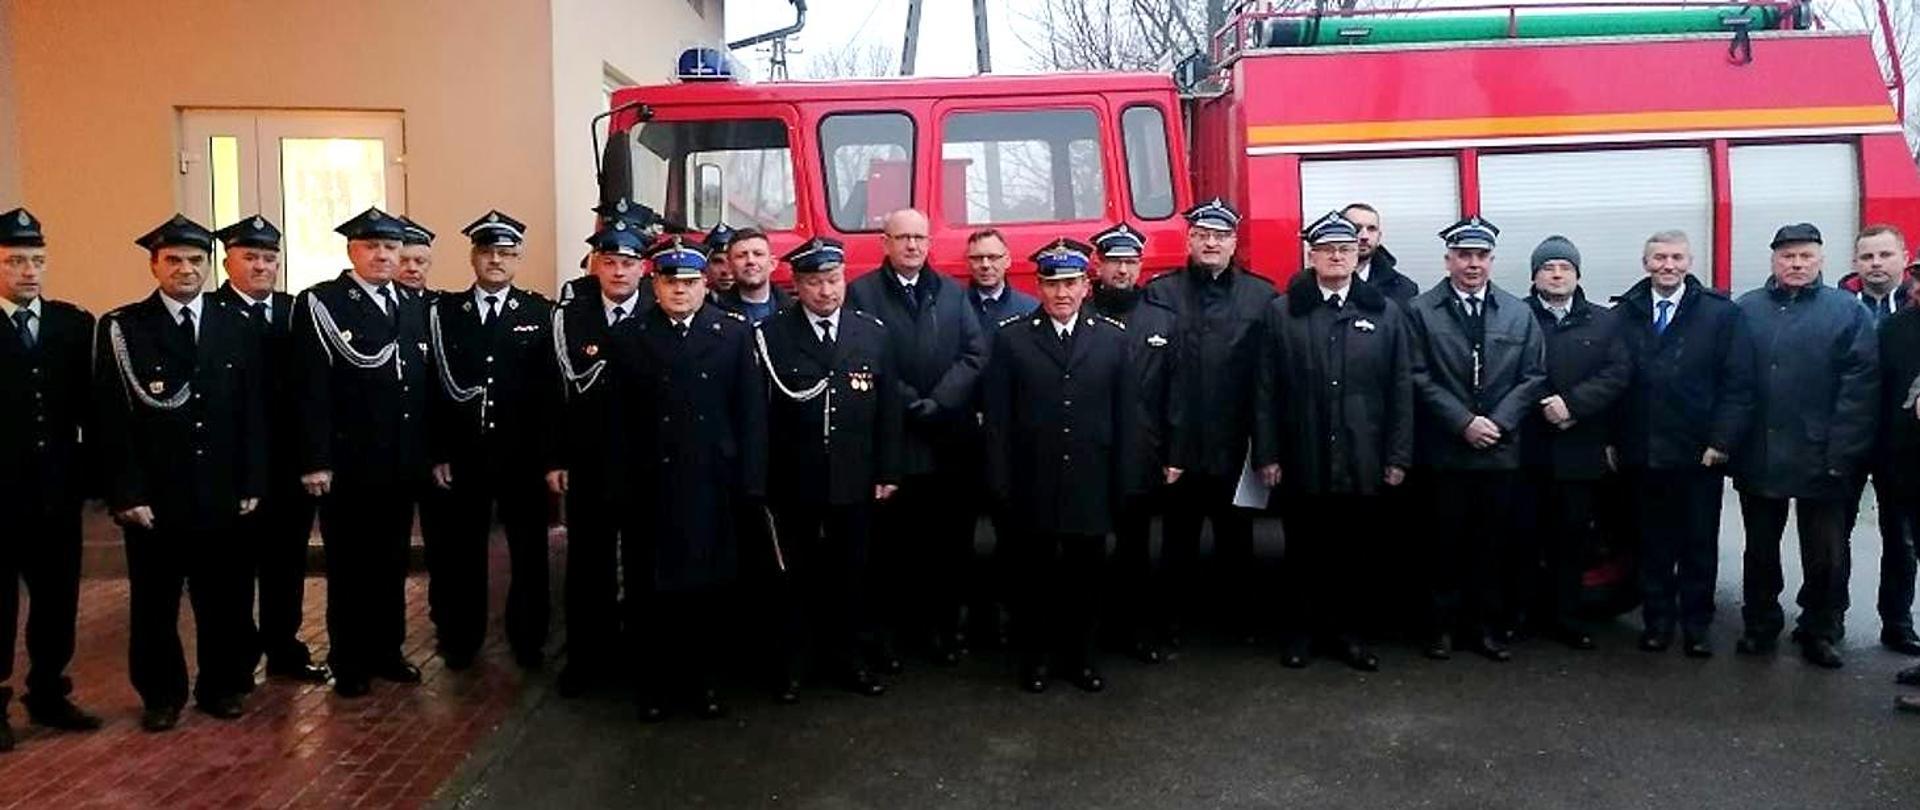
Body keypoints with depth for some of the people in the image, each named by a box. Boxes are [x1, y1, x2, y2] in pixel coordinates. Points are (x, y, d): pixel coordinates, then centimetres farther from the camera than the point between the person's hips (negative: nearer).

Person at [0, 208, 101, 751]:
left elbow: (90, 406, 5)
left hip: (58, 490, 3)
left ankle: (49, 694, 27)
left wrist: (88, 470, -2)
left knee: (58, 600, 12)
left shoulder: (76, 325, 5)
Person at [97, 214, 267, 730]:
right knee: (155, 601, 10)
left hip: (223, 493, 2)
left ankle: (222, 686, 26)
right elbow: (113, 418, -5)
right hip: (153, 496, -2)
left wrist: (252, 484, 1)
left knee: (225, 597, 10)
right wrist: (126, 494, -10)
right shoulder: (122, 328, -2)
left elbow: (253, 412, 6)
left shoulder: (237, 327, 7)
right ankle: (161, 694, 25)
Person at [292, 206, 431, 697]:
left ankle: (387, 651, 27)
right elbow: (312, 388, -12)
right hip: (347, 464, -5)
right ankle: (349, 663, 18)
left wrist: (434, 453, 9)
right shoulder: (319, 303, -6)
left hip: (402, 465, 5)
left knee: (392, 564, 14)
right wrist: (316, 461, -16)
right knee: (349, 567, 6)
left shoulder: (415, 308, 11)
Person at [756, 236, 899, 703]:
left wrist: (887, 472, 3)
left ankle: (843, 658, 27)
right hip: (793, 482, -2)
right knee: (795, 575, 9)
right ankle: (791, 665, 22)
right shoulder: (771, 335, -5)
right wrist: (761, 475, -10)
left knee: (850, 573, 12)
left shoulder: (873, 332, 4)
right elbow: (760, 410, -7)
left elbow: (888, 408, 5)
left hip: (854, 481, 2)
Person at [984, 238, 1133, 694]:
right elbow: (998, 417, -1)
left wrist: (1122, 482, 0)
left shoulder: (1114, 339, 4)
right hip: (1032, 486, -1)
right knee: (1034, 573, 9)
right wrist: (1001, 481, -6)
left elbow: (1126, 416, 4)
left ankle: (1079, 656, 26)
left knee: (1085, 574, 10)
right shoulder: (1010, 338, 1)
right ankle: (1035, 657, 24)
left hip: (1091, 485, 1)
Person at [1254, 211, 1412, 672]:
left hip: (1362, 462, 1)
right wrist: (1266, 455, -3)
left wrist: (1398, 456, 1)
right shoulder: (1281, 313, 3)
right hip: (1302, 461, -1)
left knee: (1354, 551, 8)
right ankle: (1301, 630, 22)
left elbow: (1401, 390, 5)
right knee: (1303, 551, 8)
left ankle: (1345, 631, 23)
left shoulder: (1385, 313, 6)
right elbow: (1266, 390, 1)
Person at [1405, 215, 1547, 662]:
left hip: (1500, 451, 3)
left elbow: (1533, 377, 5)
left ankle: (1483, 625, 20)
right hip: (1444, 452, -3)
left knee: (1491, 542, 9)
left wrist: (1498, 422, -8)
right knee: (1445, 541, 5)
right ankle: (1443, 624, 16)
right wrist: (1464, 423, -13)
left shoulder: (1519, 314, 8)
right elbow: (1420, 378, -7)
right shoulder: (1421, 311, -2)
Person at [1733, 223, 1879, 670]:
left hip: (1821, 460, -2)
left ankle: (1820, 632, 26)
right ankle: (1760, 625, 29)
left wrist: (1841, 454, -14)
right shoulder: (1745, 310, 3)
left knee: (1826, 555, 9)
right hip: (1758, 459, 2)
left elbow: (1860, 386, -8)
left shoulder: (1848, 311, -2)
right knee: (1760, 549, 14)